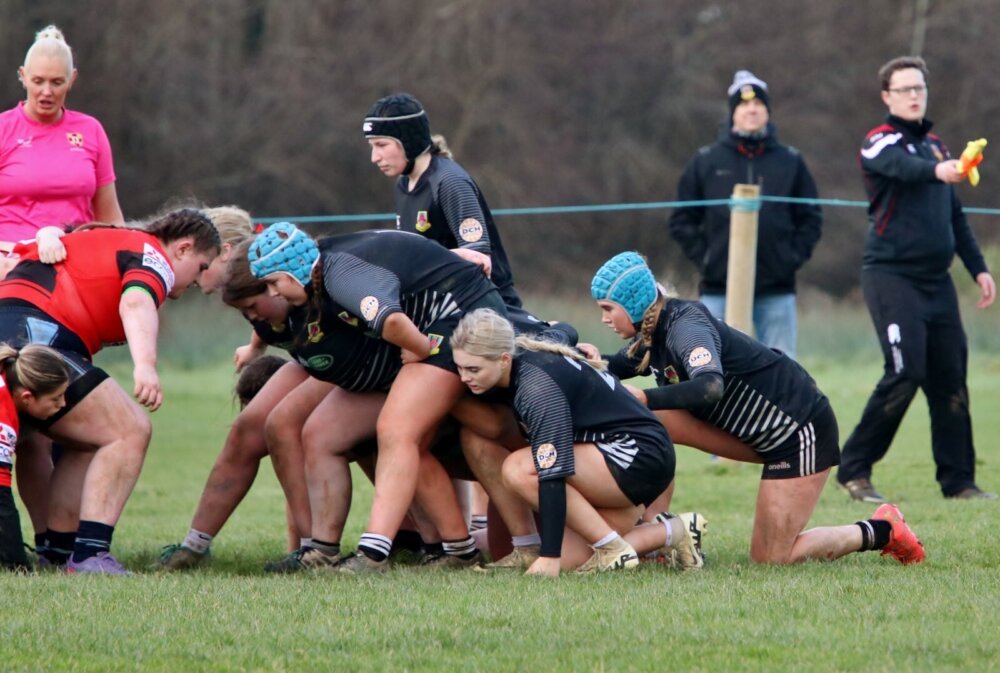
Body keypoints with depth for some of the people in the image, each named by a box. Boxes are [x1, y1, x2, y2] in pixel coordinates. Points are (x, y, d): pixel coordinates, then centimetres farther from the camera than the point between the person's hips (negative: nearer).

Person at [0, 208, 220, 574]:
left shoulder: (104, 241, 30)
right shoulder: (153, 255, 1)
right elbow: (136, 303, -21)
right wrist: (145, 365, -36)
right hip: (35, 331, -10)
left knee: (93, 442, 22)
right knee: (129, 432, -11)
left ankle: (56, 551, 17)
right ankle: (90, 554, -21)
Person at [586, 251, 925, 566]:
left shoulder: (685, 327, -25)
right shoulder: (653, 335, 3)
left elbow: (709, 387, -42)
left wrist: (643, 398, -44)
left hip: (802, 429, -9)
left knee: (770, 558, -6)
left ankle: (881, 531, 5)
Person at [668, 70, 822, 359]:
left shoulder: (790, 161, 8)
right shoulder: (706, 161, 5)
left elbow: (810, 218, 12)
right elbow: (682, 220, 8)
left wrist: (794, 256, 0)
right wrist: (703, 257, -3)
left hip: (777, 291, 1)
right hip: (719, 290, -1)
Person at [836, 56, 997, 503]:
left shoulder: (934, 145, 19)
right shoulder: (880, 143, -4)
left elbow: (955, 215, 25)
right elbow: (903, 167, -28)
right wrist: (938, 170, -49)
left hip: (936, 279, 7)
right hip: (892, 276, -7)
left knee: (950, 378, 3)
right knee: (906, 373, -15)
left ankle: (958, 480, 9)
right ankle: (854, 470, -6)